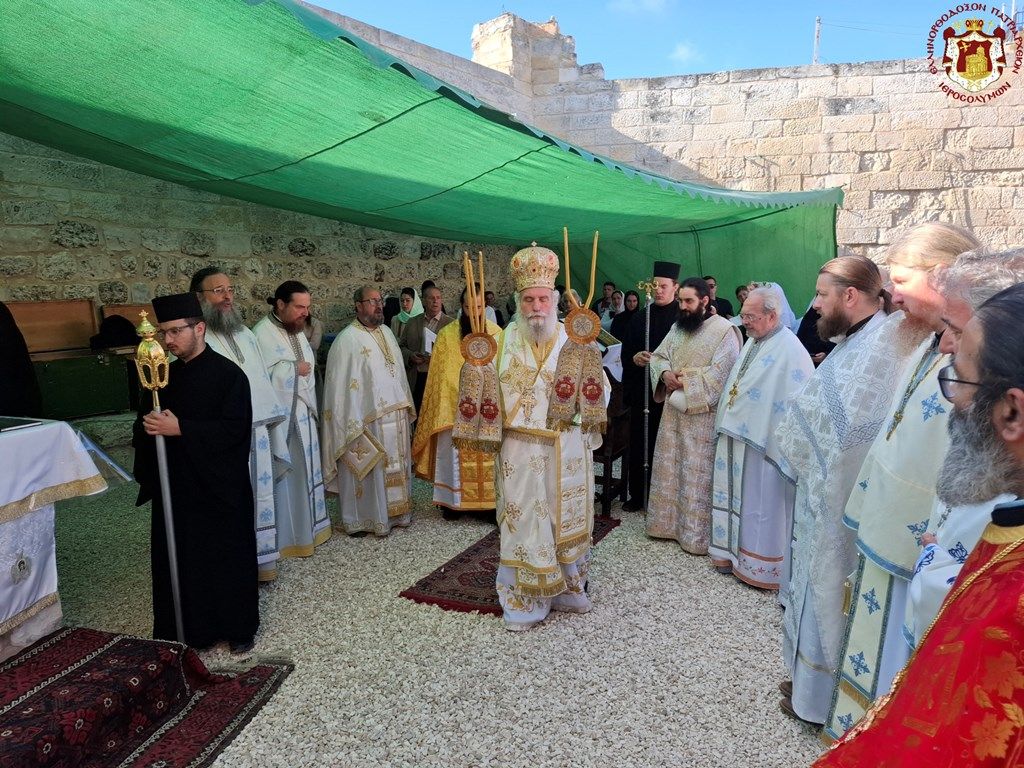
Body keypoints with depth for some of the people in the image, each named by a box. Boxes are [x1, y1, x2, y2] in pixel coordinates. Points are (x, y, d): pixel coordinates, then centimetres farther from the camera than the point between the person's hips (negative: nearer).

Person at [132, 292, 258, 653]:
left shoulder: (229, 375, -10)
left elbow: (233, 429, -17)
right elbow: (143, 427, 13)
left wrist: (179, 428, -23)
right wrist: (147, 426, -11)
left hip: (219, 488, -5)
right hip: (173, 487, 5)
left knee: (228, 558, 5)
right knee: (177, 561, 10)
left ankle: (238, 628, 22)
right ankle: (184, 628, 27)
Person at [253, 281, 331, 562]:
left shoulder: (296, 331, 11)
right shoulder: (262, 334, -17)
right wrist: (295, 369, -15)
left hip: (303, 415, 8)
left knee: (303, 471, 16)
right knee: (284, 475, 0)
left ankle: (307, 528, 28)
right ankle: (286, 535, 12)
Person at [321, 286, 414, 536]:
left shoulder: (387, 332, 10)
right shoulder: (347, 340, -13)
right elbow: (342, 384, -15)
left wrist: (407, 405, 14)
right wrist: (354, 424, -18)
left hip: (395, 415, 7)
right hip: (368, 419, -7)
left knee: (395, 466, 16)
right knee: (368, 470, 3)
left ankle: (395, 511, 30)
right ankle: (361, 519, 17)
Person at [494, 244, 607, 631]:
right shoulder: (505, 340, 0)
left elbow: (599, 388, 1)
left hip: (567, 449, 1)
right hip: (521, 449, -1)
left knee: (566, 519, 13)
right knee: (524, 522, 4)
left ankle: (567, 588, 32)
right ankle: (524, 600, 18)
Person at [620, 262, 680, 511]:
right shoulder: (640, 316, 9)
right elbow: (625, 352, 9)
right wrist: (634, 358, -10)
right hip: (641, 389, 4)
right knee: (638, 444, 10)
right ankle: (637, 494, 23)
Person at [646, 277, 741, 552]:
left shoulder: (724, 330, -10)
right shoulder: (678, 327, 12)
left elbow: (720, 373, -17)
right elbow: (658, 356, 13)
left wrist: (684, 381, -16)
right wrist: (665, 373, -8)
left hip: (702, 414, -7)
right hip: (673, 409, 7)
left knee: (697, 473, -1)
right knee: (669, 466, 13)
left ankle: (697, 533, 10)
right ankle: (669, 521, 27)